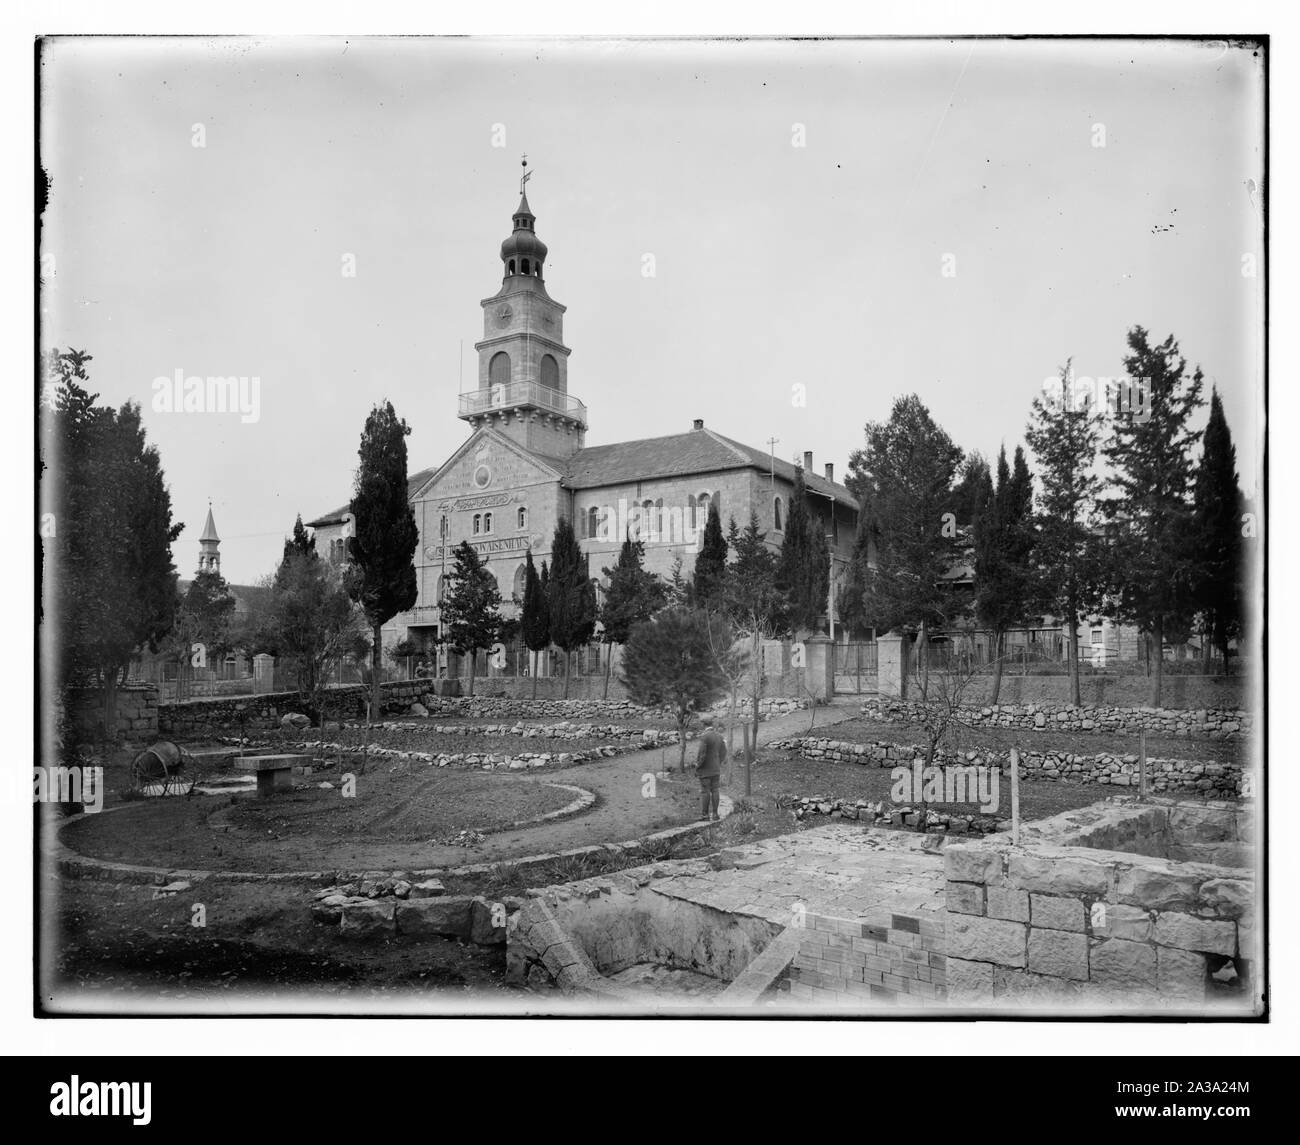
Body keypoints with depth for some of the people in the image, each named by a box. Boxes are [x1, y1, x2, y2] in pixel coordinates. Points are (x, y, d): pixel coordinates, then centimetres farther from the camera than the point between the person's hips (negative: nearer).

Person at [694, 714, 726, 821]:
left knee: (705, 792, -1)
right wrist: (718, 764, 17)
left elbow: (701, 755, -20)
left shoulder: (704, 737, -18)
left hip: (705, 770, -6)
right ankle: (714, 813, 10)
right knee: (714, 791, 8)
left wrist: (697, 768, -10)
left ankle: (704, 814, 2)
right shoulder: (719, 737, 5)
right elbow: (723, 753, 9)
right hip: (716, 769, 6)